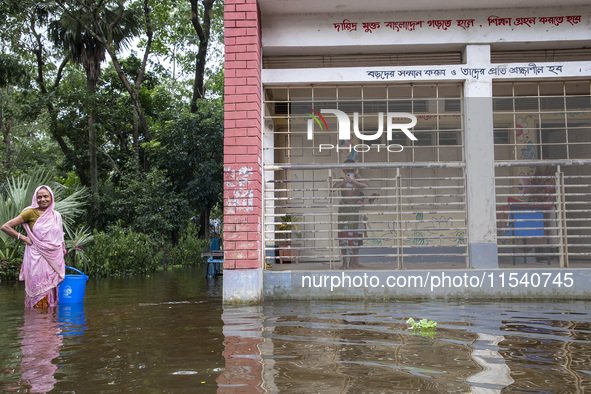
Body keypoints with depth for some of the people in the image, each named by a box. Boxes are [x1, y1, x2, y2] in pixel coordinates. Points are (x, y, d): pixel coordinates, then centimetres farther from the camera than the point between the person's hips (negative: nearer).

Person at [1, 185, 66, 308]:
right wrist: (23, 238, -5)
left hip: (54, 260, 4)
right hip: (37, 260, -4)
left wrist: (61, 260, 16)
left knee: (51, 292, 6)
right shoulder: (31, 213, -3)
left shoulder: (56, 215, 12)